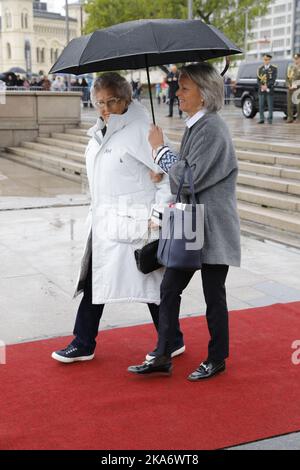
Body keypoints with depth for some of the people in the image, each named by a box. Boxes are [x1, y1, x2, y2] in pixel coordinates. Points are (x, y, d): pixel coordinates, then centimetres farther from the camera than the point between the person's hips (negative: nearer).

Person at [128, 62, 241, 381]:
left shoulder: (212, 129, -18)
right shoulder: (194, 125, 11)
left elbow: (190, 178, -23)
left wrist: (160, 148, -14)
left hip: (211, 229, -9)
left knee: (213, 295, 6)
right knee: (169, 288, 9)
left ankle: (217, 359, 23)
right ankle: (162, 357, 18)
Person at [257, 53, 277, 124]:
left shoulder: (274, 68, 2)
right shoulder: (260, 68, 13)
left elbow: (273, 79, -6)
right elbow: (258, 79, 9)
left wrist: (267, 86, -15)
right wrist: (261, 86, -9)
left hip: (269, 89, -3)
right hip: (261, 89, 3)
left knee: (270, 105, -2)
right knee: (261, 105, 1)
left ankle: (270, 119, 3)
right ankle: (261, 119, 6)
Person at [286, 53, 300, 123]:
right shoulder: (290, 67, 18)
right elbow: (287, 78, 16)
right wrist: (288, 85, 0)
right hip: (290, 88, 4)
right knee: (290, 104, 2)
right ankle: (290, 118, 5)